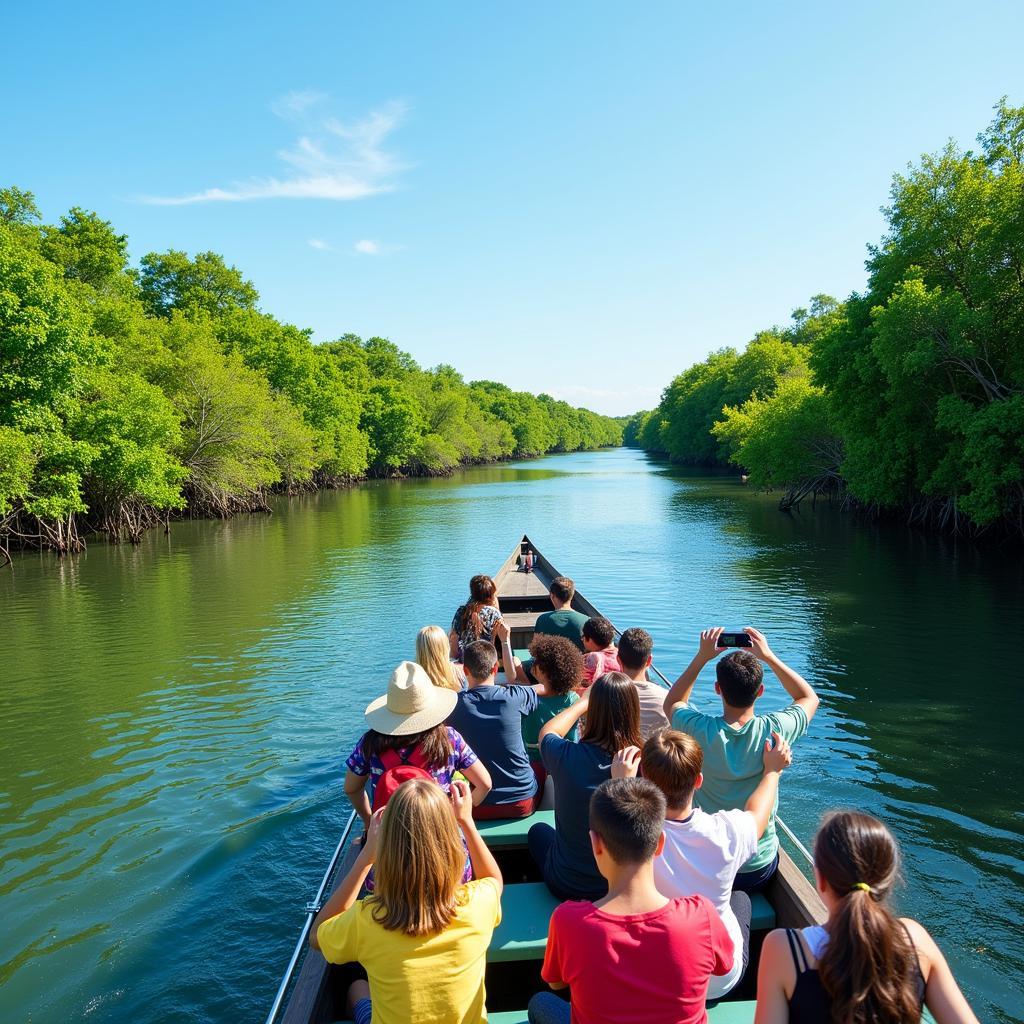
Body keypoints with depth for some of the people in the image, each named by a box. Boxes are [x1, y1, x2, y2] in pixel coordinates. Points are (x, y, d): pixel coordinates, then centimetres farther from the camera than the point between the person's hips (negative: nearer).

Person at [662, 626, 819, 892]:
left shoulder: (700, 730, -23)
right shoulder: (772, 730, -22)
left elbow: (672, 703, 4)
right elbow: (809, 698, 3)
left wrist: (702, 656, -1)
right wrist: (768, 656, 1)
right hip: (759, 871, 1)